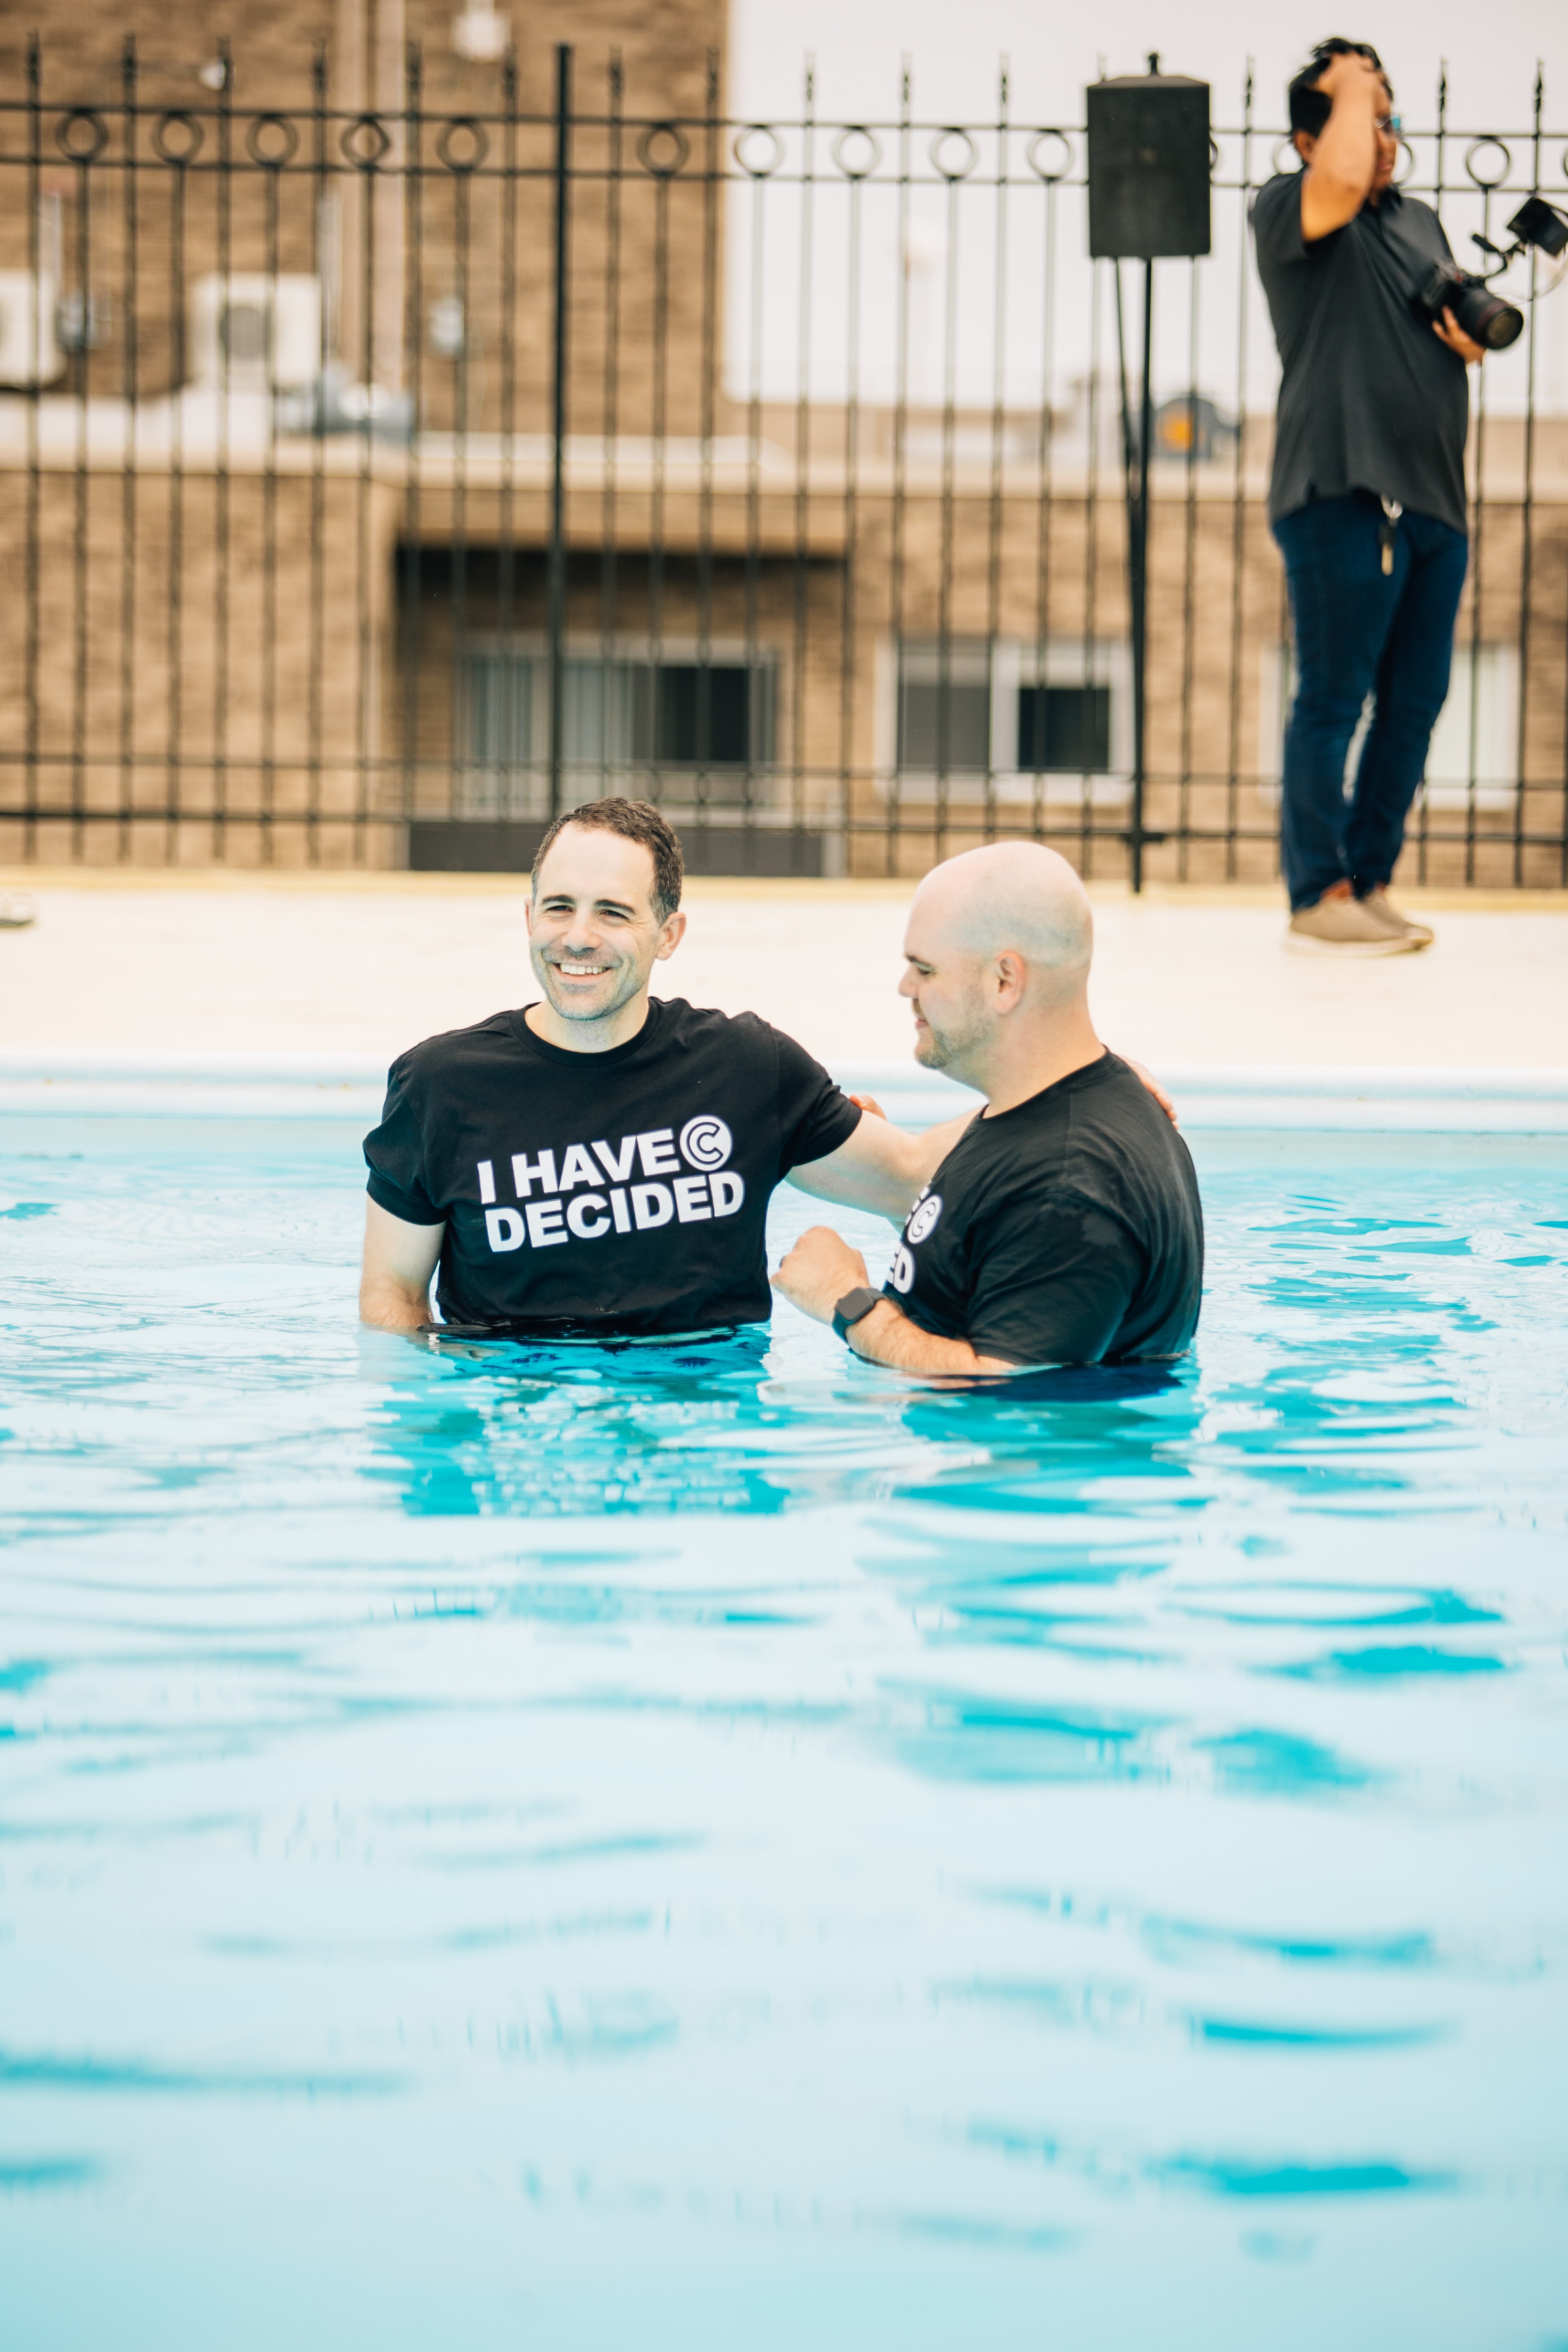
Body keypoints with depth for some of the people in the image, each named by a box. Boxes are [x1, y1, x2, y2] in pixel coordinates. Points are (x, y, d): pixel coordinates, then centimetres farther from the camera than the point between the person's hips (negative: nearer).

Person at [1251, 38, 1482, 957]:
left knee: (1416, 702, 7)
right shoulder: (1288, 209, -2)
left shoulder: (1422, 222, 21)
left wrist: (1472, 340, 5)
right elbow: (1341, 178, -25)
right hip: (1344, 492, -8)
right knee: (1334, 701, -6)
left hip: (1435, 499, 8)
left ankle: (1371, 882, 15)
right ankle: (1319, 898, -2)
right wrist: (1349, 86, -9)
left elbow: (1458, 334, 29)